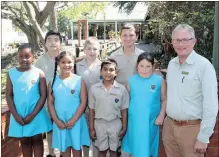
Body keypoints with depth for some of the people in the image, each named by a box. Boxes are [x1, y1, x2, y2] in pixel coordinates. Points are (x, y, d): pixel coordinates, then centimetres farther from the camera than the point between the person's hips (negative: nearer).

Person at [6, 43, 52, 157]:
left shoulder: (39, 73, -7)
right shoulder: (11, 73, -1)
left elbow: (43, 95, -7)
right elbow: (9, 95, 0)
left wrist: (32, 114, -12)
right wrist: (15, 115, -8)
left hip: (36, 114, -2)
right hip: (19, 115, 2)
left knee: (37, 140, 11)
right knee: (24, 141, 14)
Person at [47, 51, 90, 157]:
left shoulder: (79, 80, -5)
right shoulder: (53, 81, 1)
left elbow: (83, 102, -7)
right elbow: (50, 103, 2)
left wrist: (73, 119, -12)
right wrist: (56, 120, -8)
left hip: (76, 121, -1)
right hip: (60, 122, 2)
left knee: (76, 148, 11)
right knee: (64, 148, 14)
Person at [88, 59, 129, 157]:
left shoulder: (122, 89, -8)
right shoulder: (94, 89, -7)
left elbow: (124, 111, -2)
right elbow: (91, 110, -1)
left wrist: (124, 128, -1)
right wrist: (91, 128, 0)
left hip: (115, 124, 0)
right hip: (100, 124, 0)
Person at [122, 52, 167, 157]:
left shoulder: (159, 80, -5)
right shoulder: (131, 80, -1)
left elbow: (164, 100, 1)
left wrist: (161, 116, -6)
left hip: (151, 121, -1)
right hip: (134, 121, 1)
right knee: (134, 148, 15)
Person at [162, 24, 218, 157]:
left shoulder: (204, 65, -14)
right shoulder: (171, 64, 6)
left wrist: (203, 137, -16)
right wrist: (166, 119, 10)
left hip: (191, 128, -5)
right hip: (169, 125, 6)